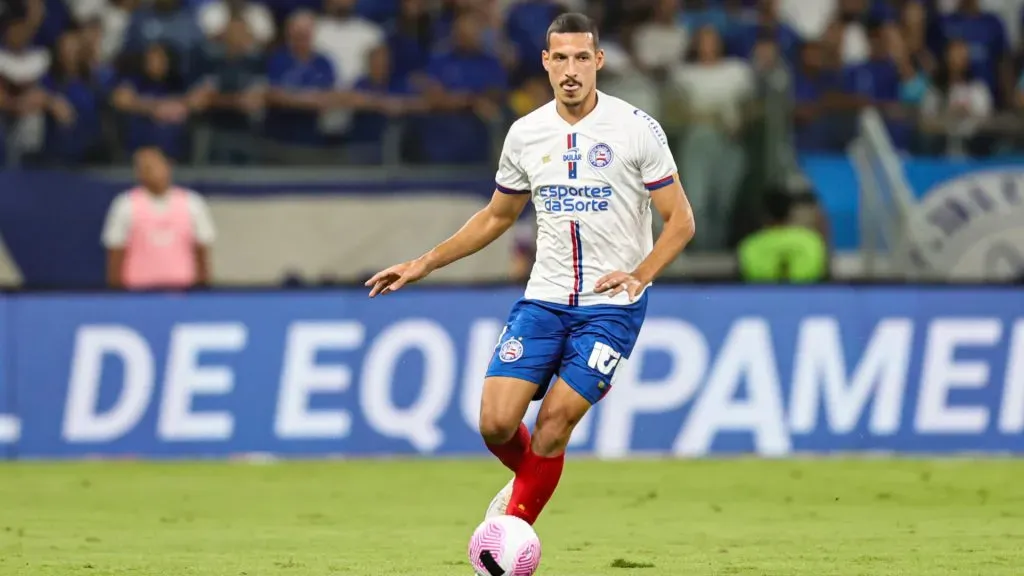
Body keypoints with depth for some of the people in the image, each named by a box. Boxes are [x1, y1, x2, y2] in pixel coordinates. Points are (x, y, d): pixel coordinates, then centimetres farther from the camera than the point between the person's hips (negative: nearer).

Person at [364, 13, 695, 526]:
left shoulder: (637, 129, -8)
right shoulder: (525, 134, 5)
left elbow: (680, 221, -4)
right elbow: (497, 216, 20)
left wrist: (639, 275, -20)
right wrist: (422, 265, 15)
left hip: (611, 305, -4)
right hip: (544, 299, 4)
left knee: (552, 423, -14)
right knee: (495, 422, -9)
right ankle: (531, 479, 26)